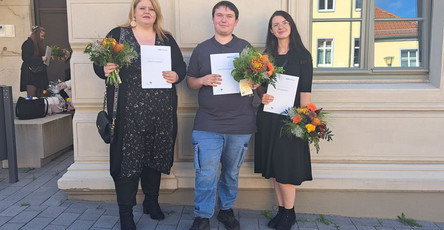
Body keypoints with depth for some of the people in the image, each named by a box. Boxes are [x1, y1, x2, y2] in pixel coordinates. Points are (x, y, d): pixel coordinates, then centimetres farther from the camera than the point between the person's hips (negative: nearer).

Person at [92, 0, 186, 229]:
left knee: (155, 155, 12)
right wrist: (105, 70, -20)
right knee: (127, 157, -1)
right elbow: (100, 64, 2)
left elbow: (181, 66, 11)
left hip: (161, 110, 3)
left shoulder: (167, 39, 13)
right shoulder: (117, 34, 5)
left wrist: (176, 76, -10)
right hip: (129, 110, -3)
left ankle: (151, 201, 31)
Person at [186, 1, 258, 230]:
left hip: (240, 123, 1)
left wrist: (253, 83, -11)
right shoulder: (201, 49, 9)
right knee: (206, 173, -3)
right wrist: (203, 81, -12)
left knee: (232, 172, 13)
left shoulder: (246, 47, 9)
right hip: (208, 124, -1)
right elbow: (190, 81, 10)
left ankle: (226, 210, 31)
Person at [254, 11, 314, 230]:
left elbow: (305, 90, -5)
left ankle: (289, 212, 16)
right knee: (272, 166, 9)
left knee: (286, 166, -2)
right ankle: (281, 210, 24)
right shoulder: (267, 55, 11)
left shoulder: (302, 55, 1)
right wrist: (262, 95, -7)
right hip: (268, 116, 4)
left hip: (289, 117, -4)